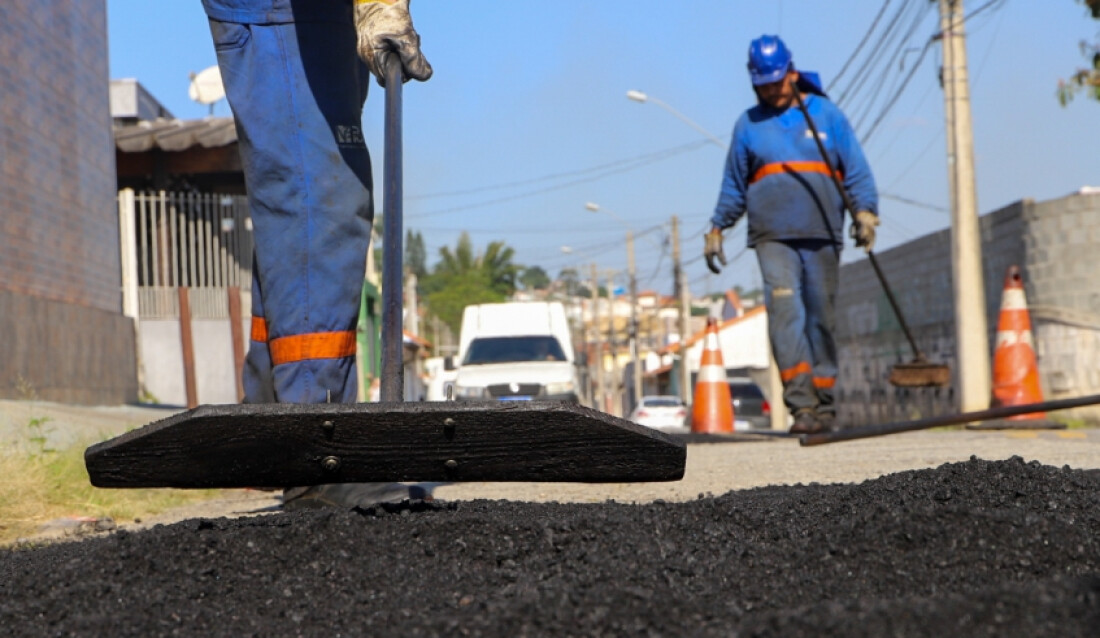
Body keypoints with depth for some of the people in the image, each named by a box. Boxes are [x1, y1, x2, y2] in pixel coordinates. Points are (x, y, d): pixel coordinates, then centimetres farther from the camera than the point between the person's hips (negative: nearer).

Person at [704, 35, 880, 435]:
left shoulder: (826, 114, 9)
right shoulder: (749, 124, 12)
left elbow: (856, 170, 8)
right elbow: (734, 185, 20)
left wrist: (864, 211, -4)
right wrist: (717, 228, 18)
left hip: (823, 237, 0)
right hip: (773, 239, 0)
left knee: (821, 321, 4)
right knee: (785, 314, -17)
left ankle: (825, 404, 13)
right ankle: (801, 405, -21)